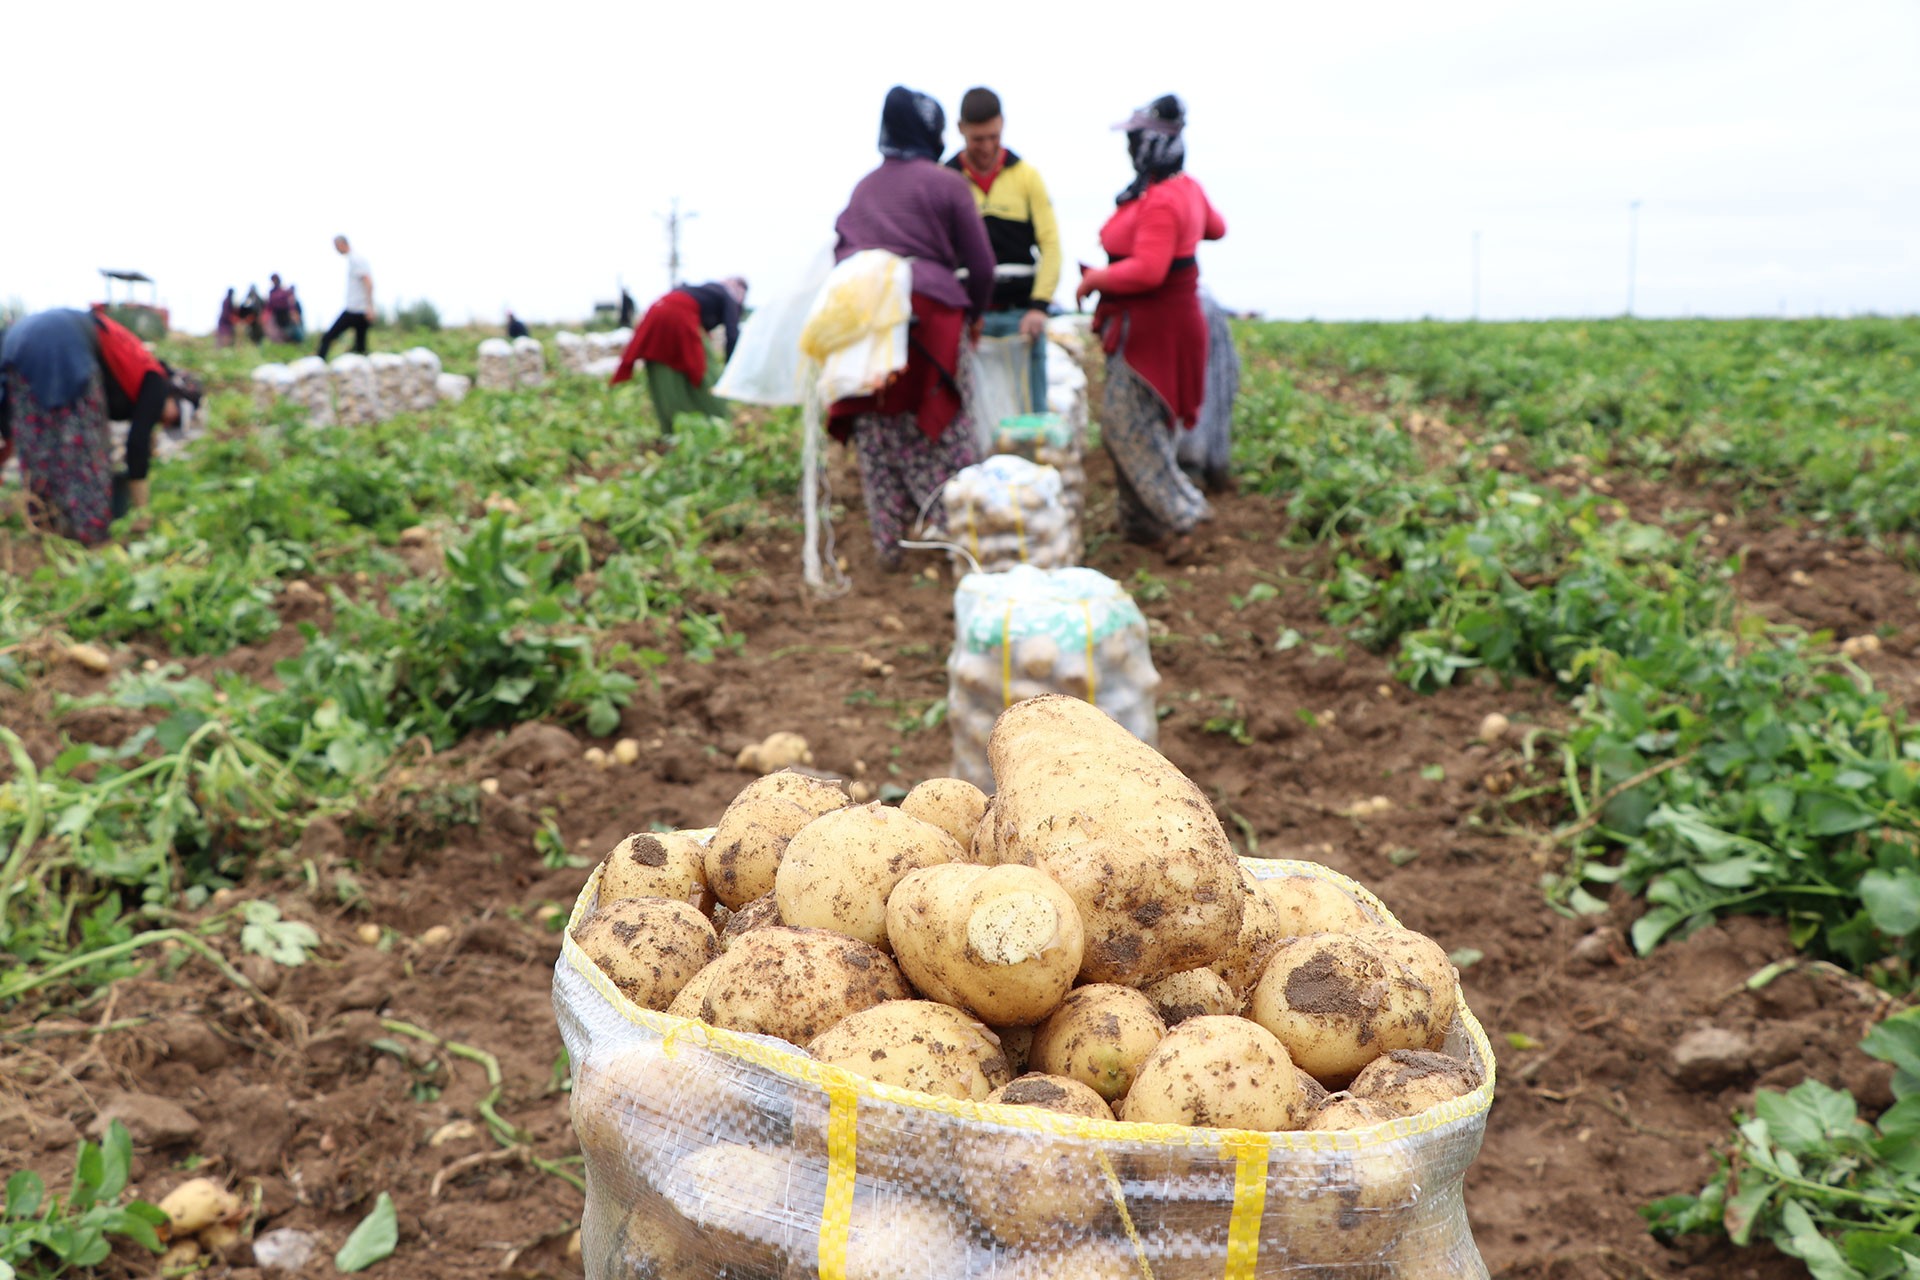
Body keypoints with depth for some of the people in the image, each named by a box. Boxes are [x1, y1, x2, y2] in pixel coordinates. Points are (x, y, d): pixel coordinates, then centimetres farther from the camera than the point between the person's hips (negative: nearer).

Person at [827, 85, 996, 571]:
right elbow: (980, 262, 3)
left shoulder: (863, 187, 17)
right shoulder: (945, 183, 2)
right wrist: (974, 313, 18)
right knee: (939, 441, 1)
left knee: (876, 442, 9)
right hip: (924, 318, -4)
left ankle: (888, 548, 13)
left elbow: (842, 250, 18)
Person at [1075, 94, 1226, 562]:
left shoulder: (1159, 202, -23)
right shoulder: (1188, 189, 9)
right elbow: (1215, 227, 27)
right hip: (1164, 321, 10)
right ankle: (1144, 523, 22)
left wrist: (1094, 279, -17)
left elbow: (1147, 271, -30)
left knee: (1127, 426, -5)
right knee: (1143, 425, 15)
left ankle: (1183, 518, -3)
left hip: (1151, 327, -10)